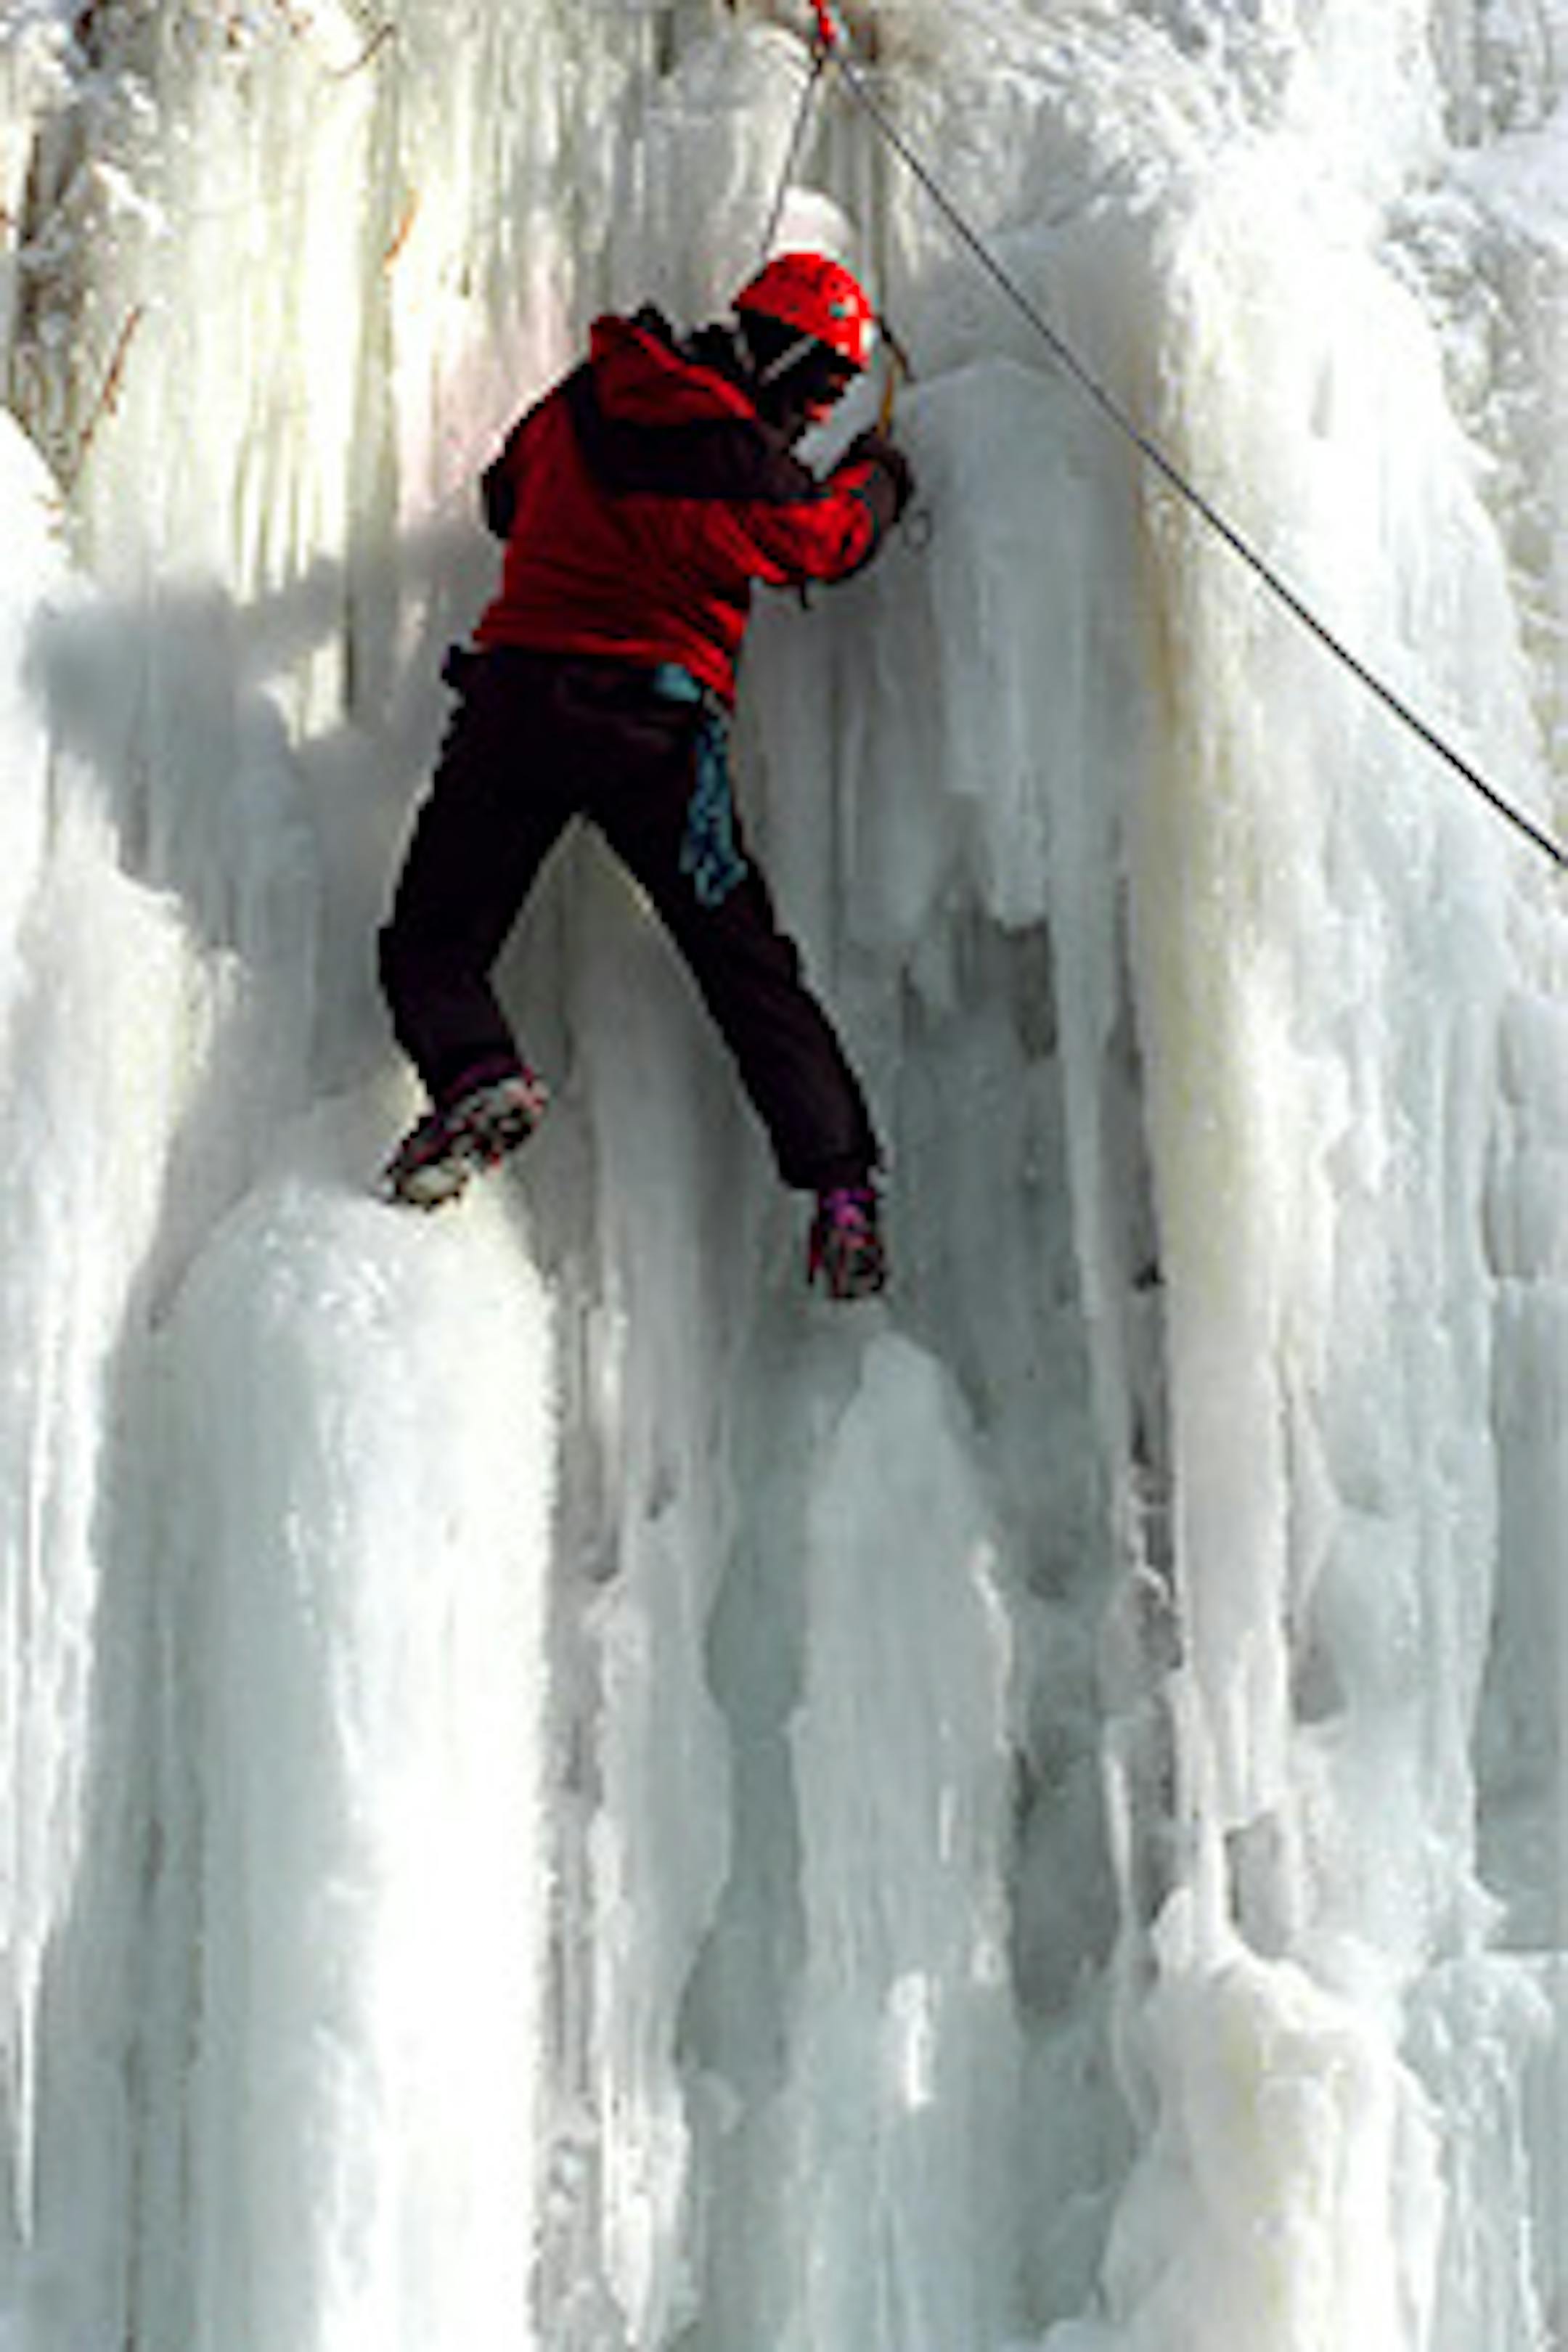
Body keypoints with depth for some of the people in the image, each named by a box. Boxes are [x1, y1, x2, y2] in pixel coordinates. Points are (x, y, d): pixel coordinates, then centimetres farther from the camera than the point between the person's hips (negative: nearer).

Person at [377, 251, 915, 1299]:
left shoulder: (587, 399, 8)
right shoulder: (755, 475, -3)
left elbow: (507, 496, 25)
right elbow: (836, 540, 19)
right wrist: (878, 474, 41)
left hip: (519, 697, 1)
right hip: (659, 734, -1)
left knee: (433, 945, 6)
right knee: (750, 966, 8)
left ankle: (477, 1070, -24)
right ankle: (842, 1181, -1)